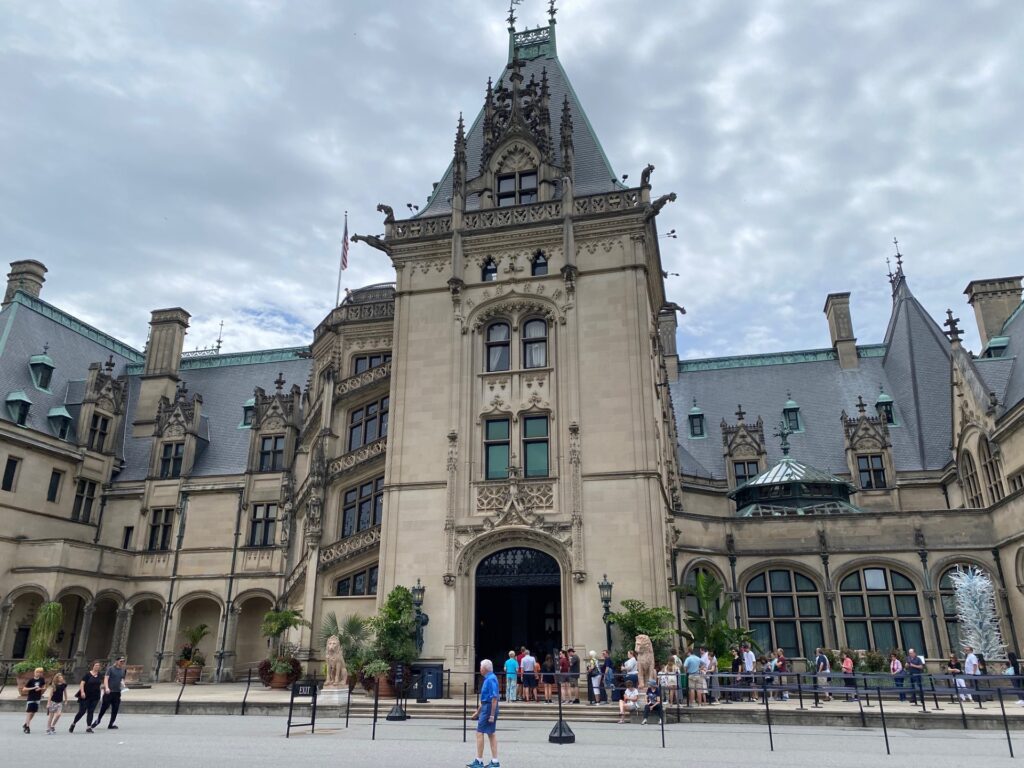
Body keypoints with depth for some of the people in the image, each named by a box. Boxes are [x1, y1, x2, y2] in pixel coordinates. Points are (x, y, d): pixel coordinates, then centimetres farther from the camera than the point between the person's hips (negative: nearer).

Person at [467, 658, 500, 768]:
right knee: (491, 734, 11)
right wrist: (478, 712, 25)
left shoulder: (491, 679, -18)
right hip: (486, 707, 10)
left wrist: (492, 715, -23)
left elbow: (494, 698, -23)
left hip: (489, 709, -10)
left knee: (480, 733, -4)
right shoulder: (488, 679, 14)